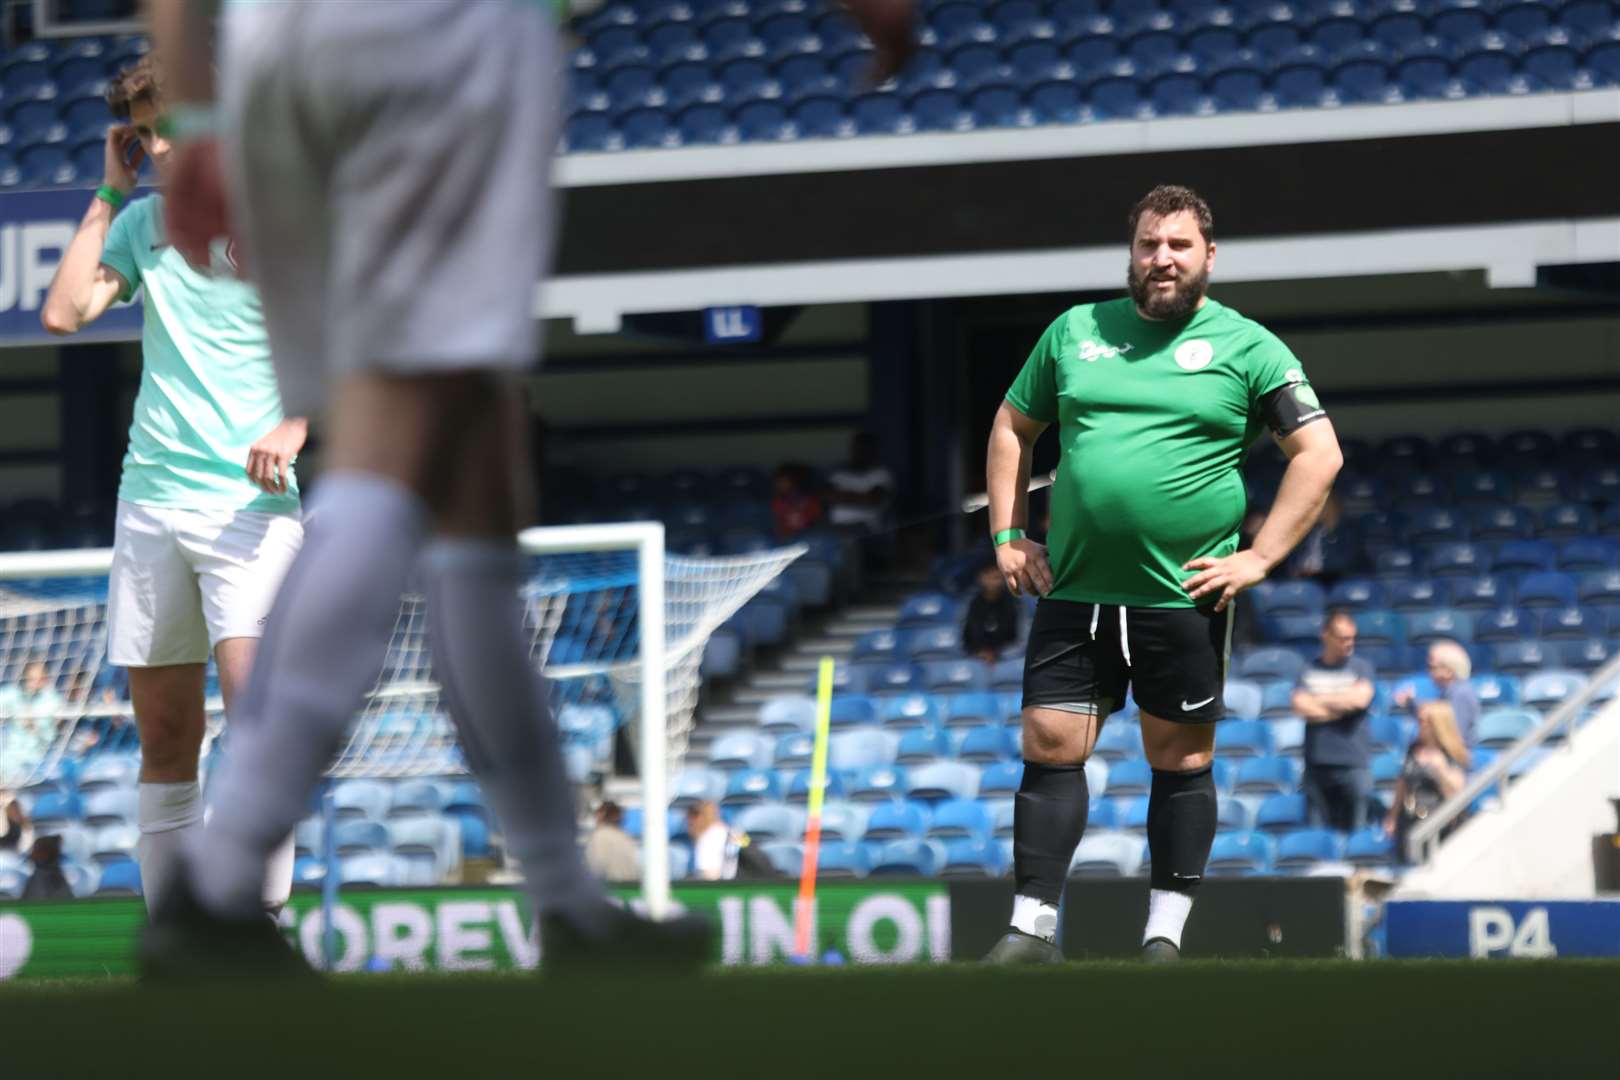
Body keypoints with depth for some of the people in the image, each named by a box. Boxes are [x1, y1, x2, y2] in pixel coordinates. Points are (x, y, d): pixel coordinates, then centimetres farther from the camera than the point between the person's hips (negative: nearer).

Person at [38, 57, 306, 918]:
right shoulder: (142, 222, 13)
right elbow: (64, 312, 3)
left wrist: (295, 422, -20)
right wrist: (109, 192, 5)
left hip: (249, 503, -5)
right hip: (150, 500, 5)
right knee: (165, 738, 5)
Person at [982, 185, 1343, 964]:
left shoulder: (1246, 346, -1)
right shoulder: (1076, 331, 10)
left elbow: (1319, 454, -3)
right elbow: (1013, 429, 21)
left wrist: (1258, 558, -10)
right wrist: (1007, 535, 10)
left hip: (1184, 600, -3)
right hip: (1072, 593, 3)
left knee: (1182, 761, 5)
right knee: (1049, 748, -1)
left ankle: (1164, 935, 13)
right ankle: (1031, 929, 3)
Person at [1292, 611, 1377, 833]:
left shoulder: (1362, 668, 7)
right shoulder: (1309, 670, 10)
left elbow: (1360, 698, -11)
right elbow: (1301, 706, -5)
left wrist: (1319, 700, -1)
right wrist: (1342, 706, -6)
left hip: (1353, 763, -1)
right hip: (1317, 763, 1)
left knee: (1354, 829, -4)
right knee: (1318, 833, 1)